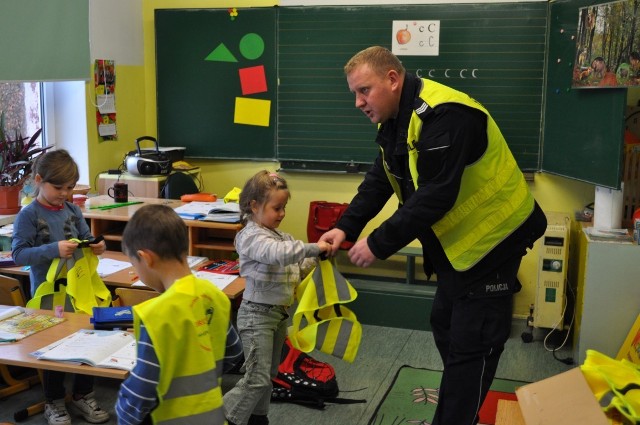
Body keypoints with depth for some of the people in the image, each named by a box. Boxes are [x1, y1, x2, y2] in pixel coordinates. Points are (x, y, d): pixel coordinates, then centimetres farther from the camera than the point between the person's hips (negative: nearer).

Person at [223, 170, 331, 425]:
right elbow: (280, 254, -37)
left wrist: (317, 258, -2)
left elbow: (296, 270, 14)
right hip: (257, 314, -9)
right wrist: (314, 248, -31)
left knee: (269, 374, 19)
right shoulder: (252, 237, -18)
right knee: (257, 378, -7)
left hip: (279, 313, 9)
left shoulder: (278, 235, 9)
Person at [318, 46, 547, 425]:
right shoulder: (395, 120, 5)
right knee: (446, 326, 20)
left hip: (492, 240, -10)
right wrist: (346, 228, -9)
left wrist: (378, 245, -28)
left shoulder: (443, 116, -28)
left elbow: (434, 196, -32)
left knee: (470, 344, -4)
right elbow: (378, 182, 4)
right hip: (457, 241, 10)